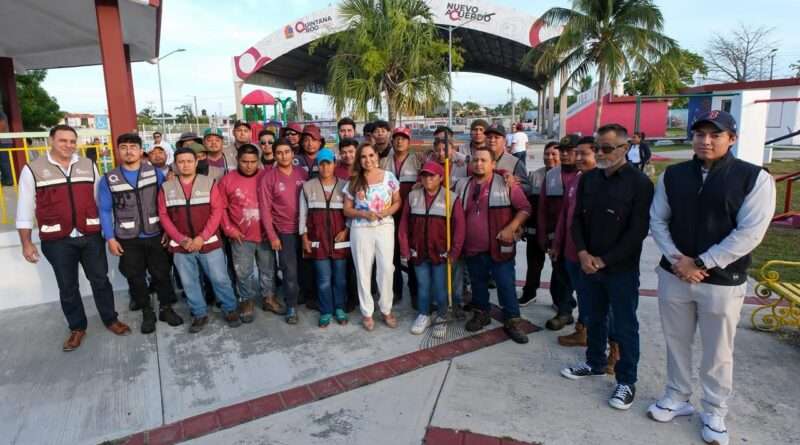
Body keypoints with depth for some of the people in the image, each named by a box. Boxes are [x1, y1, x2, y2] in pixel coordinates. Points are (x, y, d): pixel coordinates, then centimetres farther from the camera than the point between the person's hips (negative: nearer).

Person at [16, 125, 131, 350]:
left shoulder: (88, 166, 4)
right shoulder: (33, 169, -3)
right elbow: (25, 209, 0)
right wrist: (26, 243, -2)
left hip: (91, 236, 2)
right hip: (57, 241, -1)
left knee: (100, 280, 10)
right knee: (67, 287, 11)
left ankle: (110, 319, 26)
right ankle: (77, 327, 26)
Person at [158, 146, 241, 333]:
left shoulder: (209, 183, -1)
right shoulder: (166, 188, 4)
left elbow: (217, 211, -7)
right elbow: (163, 215, 1)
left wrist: (202, 237, -14)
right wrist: (181, 239, -9)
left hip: (209, 242, -2)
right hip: (181, 246, 2)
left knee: (220, 279, 4)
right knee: (189, 283, 11)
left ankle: (230, 310, 21)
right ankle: (199, 314, 27)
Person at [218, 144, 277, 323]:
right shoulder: (227, 180, -5)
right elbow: (220, 208, -1)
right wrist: (229, 229, -5)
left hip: (265, 234, 1)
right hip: (241, 237, -1)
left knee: (267, 269, 15)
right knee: (244, 273, 9)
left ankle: (268, 297, 32)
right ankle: (247, 301, 27)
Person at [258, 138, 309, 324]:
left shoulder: (302, 173, 0)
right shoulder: (268, 177, -8)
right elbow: (265, 209, -8)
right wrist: (272, 236, -11)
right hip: (285, 231, -3)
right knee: (290, 271, 1)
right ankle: (291, 307, 14)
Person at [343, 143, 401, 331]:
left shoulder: (389, 177, 0)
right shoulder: (354, 181, 0)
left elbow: (397, 201, 7)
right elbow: (347, 210, 3)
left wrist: (388, 211, -13)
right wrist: (363, 213, -15)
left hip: (385, 227, 0)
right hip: (361, 230, 0)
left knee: (386, 269, 0)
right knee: (363, 271, 7)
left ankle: (386, 309, 19)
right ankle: (367, 312, 20)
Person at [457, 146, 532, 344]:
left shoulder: (506, 184, -7)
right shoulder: (462, 185, 6)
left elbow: (525, 208, -6)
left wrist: (511, 228, -17)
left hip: (499, 247, -4)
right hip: (472, 248, 4)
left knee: (506, 284, 1)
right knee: (478, 283, 17)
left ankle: (512, 322, 14)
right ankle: (481, 314, 35)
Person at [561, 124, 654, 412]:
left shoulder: (640, 183, -10)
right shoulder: (588, 179, 6)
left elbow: (638, 231, -14)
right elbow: (578, 219, 7)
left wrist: (604, 260, -15)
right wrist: (583, 253, -9)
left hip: (622, 269, -5)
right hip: (589, 265, 5)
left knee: (625, 326, 6)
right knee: (595, 318, 19)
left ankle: (626, 380, 21)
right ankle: (595, 363, 37)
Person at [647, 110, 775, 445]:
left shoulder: (754, 178, -8)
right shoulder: (672, 176, 3)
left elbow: (749, 233, -13)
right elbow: (657, 220, 3)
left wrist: (701, 263, -16)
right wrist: (677, 260, -10)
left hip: (723, 281, -3)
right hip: (673, 276, 3)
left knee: (717, 353, 11)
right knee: (676, 343, 16)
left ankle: (713, 412, 31)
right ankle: (677, 398, 35)